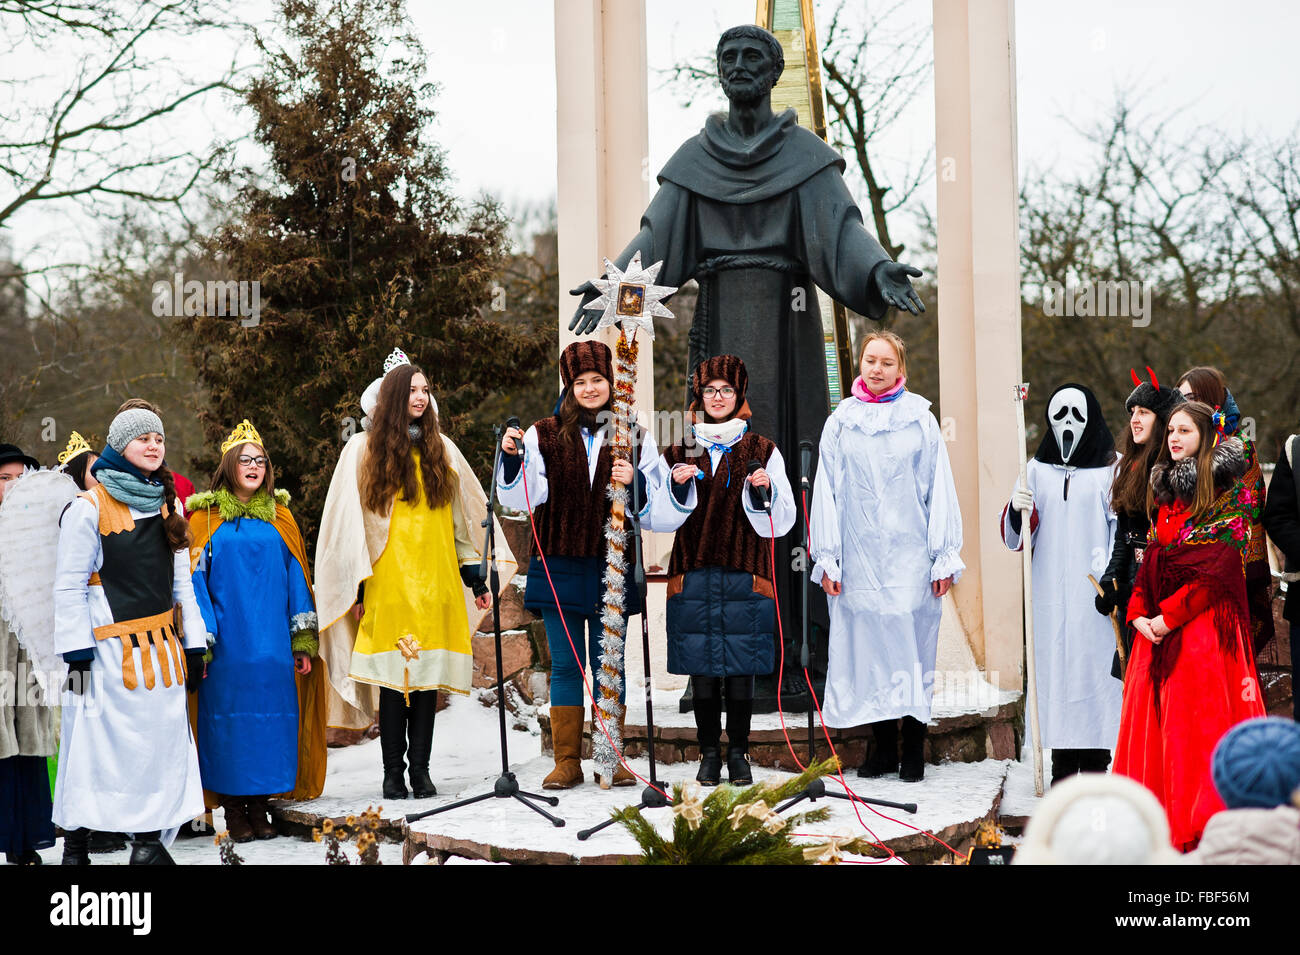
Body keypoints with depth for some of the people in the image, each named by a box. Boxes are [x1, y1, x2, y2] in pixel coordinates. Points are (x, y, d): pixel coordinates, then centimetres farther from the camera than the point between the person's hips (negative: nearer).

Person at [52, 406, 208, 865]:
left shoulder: (167, 505, 13)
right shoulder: (89, 508, -5)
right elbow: (69, 587, -7)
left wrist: (193, 645, 12)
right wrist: (77, 654, -13)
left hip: (160, 649, 6)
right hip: (110, 650, -6)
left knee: (158, 740, 4)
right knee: (98, 744, -3)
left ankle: (149, 841, 11)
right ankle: (75, 847, 6)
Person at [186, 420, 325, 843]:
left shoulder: (279, 516, 12)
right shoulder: (207, 516, 4)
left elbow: (296, 575, 10)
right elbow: (196, 579, 0)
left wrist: (304, 639, 3)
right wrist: (200, 641, -10)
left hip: (272, 640, 3)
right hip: (227, 639, -3)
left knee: (271, 713, 2)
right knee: (228, 714, -2)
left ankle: (259, 806, 11)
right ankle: (233, 810, 5)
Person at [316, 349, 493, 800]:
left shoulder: (441, 449, 14)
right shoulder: (364, 450, 4)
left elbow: (464, 516, 17)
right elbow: (351, 522, 2)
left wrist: (474, 576, 13)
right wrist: (357, 584, -3)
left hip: (436, 583, 3)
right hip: (388, 583, -3)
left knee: (429, 675, 0)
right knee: (392, 677, -6)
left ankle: (420, 770, 6)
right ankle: (393, 772, 1)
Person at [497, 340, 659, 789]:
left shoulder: (635, 438, 7)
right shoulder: (545, 435, 5)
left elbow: (655, 509, 8)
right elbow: (523, 497, -1)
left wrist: (635, 482, -12)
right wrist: (513, 459, -18)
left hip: (612, 567, 0)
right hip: (559, 567, 0)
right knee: (566, 666, 3)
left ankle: (613, 759, 12)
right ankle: (567, 761, 9)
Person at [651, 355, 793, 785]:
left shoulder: (763, 452, 7)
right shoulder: (678, 452, 10)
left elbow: (779, 523, 3)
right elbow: (660, 520, 5)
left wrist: (764, 490, -15)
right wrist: (677, 487, -12)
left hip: (745, 575, -1)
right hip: (693, 576, 1)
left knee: (741, 669, -1)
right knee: (702, 669, 1)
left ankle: (738, 753, 9)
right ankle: (710, 753, 10)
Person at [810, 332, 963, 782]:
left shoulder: (921, 420, 5)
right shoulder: (840, 423, 8)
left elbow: (939, 491, 4)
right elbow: (826, 492, 8)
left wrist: (944, 557, -1)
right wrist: (827, 558, 2)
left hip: (910, 555, -1)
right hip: (859, 556, 1)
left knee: (913, 645, -1)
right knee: (869, 647, 1)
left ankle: (914, 750, 7)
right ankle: (884, 748, 10)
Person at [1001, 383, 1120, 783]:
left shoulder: (1111, 468, 3)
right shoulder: (1038, 469, 12)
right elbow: (1017, 536, 9)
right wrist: (1017, 509, -13)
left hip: (1093, 592, -3)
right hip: (1050, 592, 3)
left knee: (1095, 665, -5)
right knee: (1054, 668, 1)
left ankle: (1096, 763, 0)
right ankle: (1063, 764, 6)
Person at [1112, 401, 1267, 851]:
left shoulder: (1229, 493, -5)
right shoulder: (1165, 490, 16)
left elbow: (1219, 569, -12)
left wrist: (1170, 615, -15)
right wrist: (1139, 612, 0)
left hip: (1205, 623, -7)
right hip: (1157, 627, 7)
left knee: (1200, 721, -6)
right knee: (1155, 722, 4)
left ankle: (1205, 824, -2)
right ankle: (1164, 819, 9)